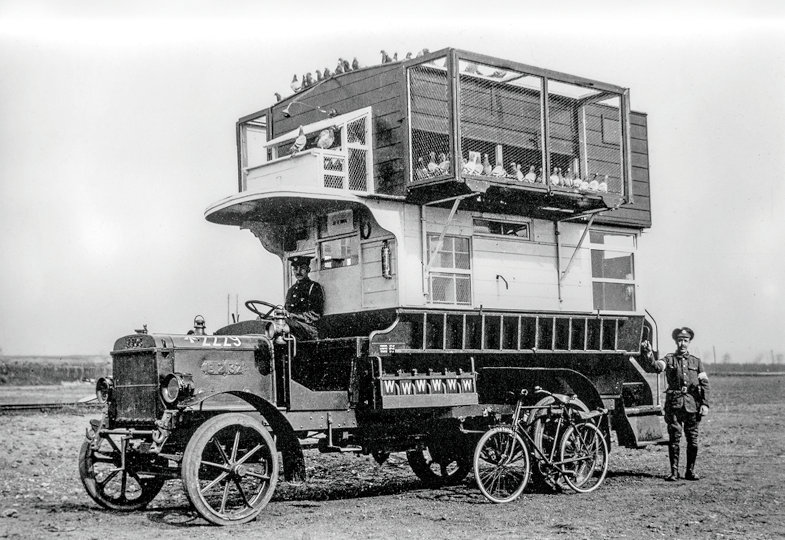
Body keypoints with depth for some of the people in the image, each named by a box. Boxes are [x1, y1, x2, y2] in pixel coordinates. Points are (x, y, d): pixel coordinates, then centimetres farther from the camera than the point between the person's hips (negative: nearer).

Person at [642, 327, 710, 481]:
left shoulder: (696, 362, 12)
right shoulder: (669, 359, 6)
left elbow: (705, 384, 8)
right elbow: (657, 367, -15)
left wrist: (705, 404, -2)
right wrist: (649, 356, -36)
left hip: (692, 404, 2)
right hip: (674, 404, -2)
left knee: (692, 439, 4)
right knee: (674, 438, -2)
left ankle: (690, 471, 15)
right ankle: (674, 471, 4)